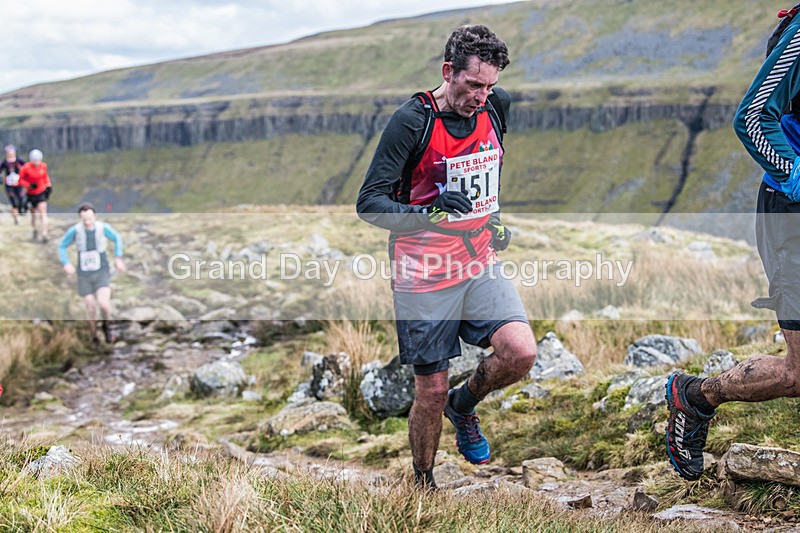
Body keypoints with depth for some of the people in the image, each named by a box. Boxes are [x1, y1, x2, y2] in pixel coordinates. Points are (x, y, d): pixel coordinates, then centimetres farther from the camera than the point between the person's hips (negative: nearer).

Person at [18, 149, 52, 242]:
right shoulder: (26, 168, -16)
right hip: (31, 194, -1)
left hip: (42, 192, 1)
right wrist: (29, 185, -23)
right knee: (33, 214, 11)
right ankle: (35, 229, 40)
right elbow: (20, 180, -8)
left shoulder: (43, 166, -4)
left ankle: (44, 234, -17)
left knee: (43, 213, -12)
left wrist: (48, 187, 8)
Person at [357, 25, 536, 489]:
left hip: (481, 264, 4)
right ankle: (423, 486, 26)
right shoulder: (412, 120, -15)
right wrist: (430, 214, -34)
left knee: (521, 352, -17)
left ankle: (465, 405, 15)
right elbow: (369, 203, -18)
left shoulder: (498, 106, 1)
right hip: (425, 277, -4)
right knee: (431, 392, 2)